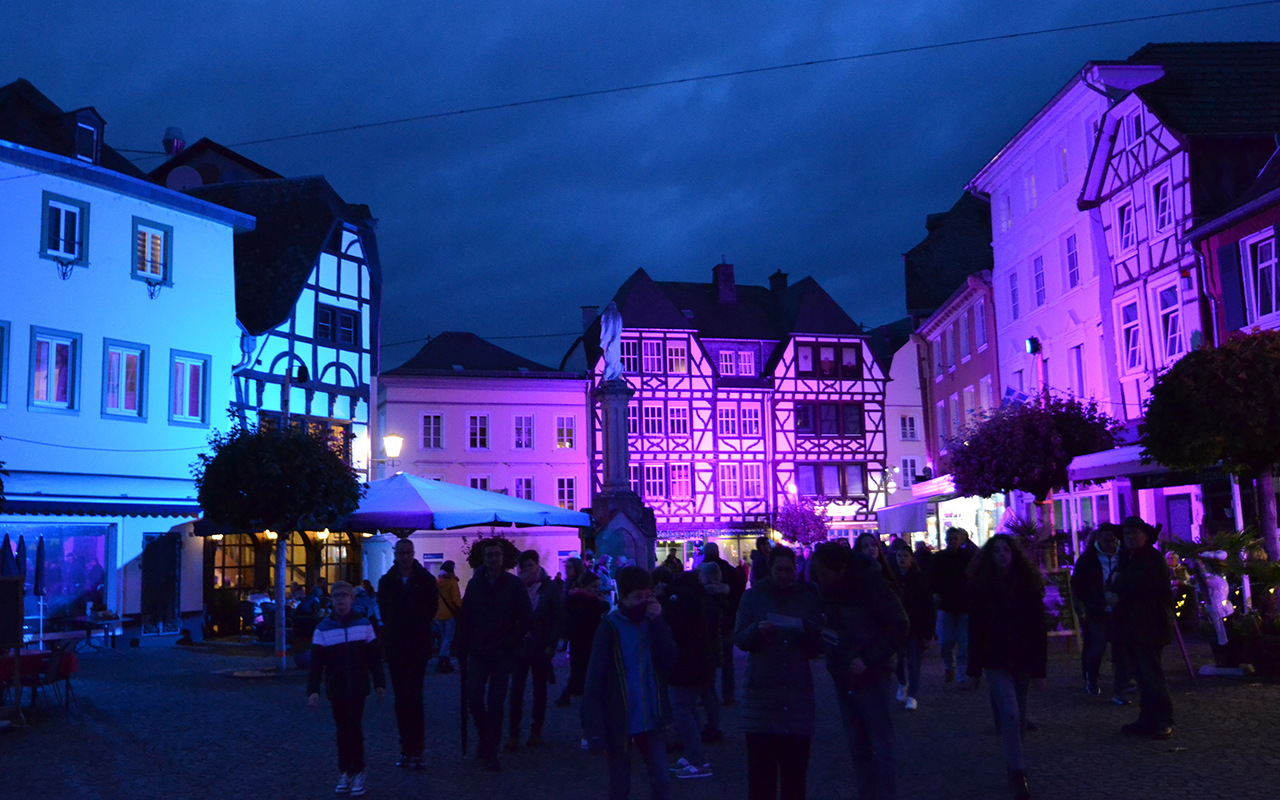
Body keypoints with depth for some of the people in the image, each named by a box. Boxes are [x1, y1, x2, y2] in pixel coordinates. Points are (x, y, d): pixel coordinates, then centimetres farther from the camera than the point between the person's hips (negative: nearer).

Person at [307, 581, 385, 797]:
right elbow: (316, 663, -4)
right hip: (336, 690, 1)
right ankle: (344, 772, 18)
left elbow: (373, 657, 4)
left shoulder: (363, 624, -1)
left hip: (358, 688, -1)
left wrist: (379, 683, 5)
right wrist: (313, 690, -12)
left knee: (354, 728, -4)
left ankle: (358, 773, 3)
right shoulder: (323, 628, -2)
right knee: (342, 730, 7)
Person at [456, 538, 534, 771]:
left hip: (502, 655, -2)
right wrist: (462, 650, 2)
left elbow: (527, 619, -2)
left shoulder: (515, 585, -4)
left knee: (495, 703, -1)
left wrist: (511, 643, -6)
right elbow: (465, 619, 5)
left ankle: (490, 752, 11)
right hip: (478, 653, 2)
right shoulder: (474, 584, 4)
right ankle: (485, 737, 25)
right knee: (474, 700, -3)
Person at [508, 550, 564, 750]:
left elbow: (559, 618, -2)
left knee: (539, 689, 9)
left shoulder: (549, 588, -1)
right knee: (516, 689, -5)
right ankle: (514, 733, 0)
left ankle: (536, 730, 18)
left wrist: (551, 644, -7)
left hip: (541, 648, 0)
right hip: (520, 646, 1)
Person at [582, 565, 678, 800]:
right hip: (619, 722, -3)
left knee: (662, 781, -1)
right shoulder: (611, 626, -9)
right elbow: (595, 676, -10)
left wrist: (658, 624, -15)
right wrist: (595, 725, -14)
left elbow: (669, 662, -6)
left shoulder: (652, 622, 4)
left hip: (650, 719, 3)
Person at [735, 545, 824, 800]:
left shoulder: (809, 598, 13)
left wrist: (807, 631, -11)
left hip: (798, 691, 1)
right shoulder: (753, 596, 10)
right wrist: (757, 629, -16)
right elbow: (739, 639, 3)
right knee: (761, 769, -3)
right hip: (761, 690, -1)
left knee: (795, 769, 1)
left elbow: (817, 648, 10)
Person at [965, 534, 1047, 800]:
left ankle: (1013, 768, 25)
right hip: (996, 662, -2)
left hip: (1023, 661, 2)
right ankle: (1018, 774, -5)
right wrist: (974, 670, -1)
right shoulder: (981, 587, -4)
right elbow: (975, 630, -2)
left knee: (1019, 716, 9)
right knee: (1010, 714, -11)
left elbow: (1039, 629, 0)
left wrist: (1039, 669, -4)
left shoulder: (1028, 585, -1)